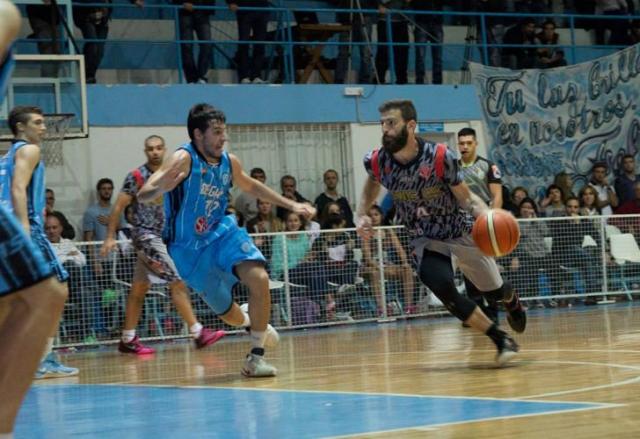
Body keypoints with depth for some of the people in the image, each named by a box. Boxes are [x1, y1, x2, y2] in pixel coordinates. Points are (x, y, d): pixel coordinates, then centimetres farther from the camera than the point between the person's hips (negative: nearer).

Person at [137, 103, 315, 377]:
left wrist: (291, 205, 19)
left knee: (259, 278, -22)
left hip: (222, 233, 4)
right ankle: (249, 323, 46)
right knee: (225, 311, 7)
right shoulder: (184, 159, -21)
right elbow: (142, 195, -31)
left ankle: (256, 356, -11)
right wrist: (162, 187, -54)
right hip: (189, 248, -4)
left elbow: (250, 186, 20)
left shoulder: (229, 162, -3)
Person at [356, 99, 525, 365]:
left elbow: (466, 198, -17)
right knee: (445, 293, -25)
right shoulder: (377, 162, -19)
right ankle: (501, 340, -8)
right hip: (425, 240, 1)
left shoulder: (439, 157, -28)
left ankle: (513, 303, 55)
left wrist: (487, 216, -37)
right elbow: (373, 183, 7)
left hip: (460, 231, -1)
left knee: (494, 289, 14)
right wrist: (361, 214, -9)